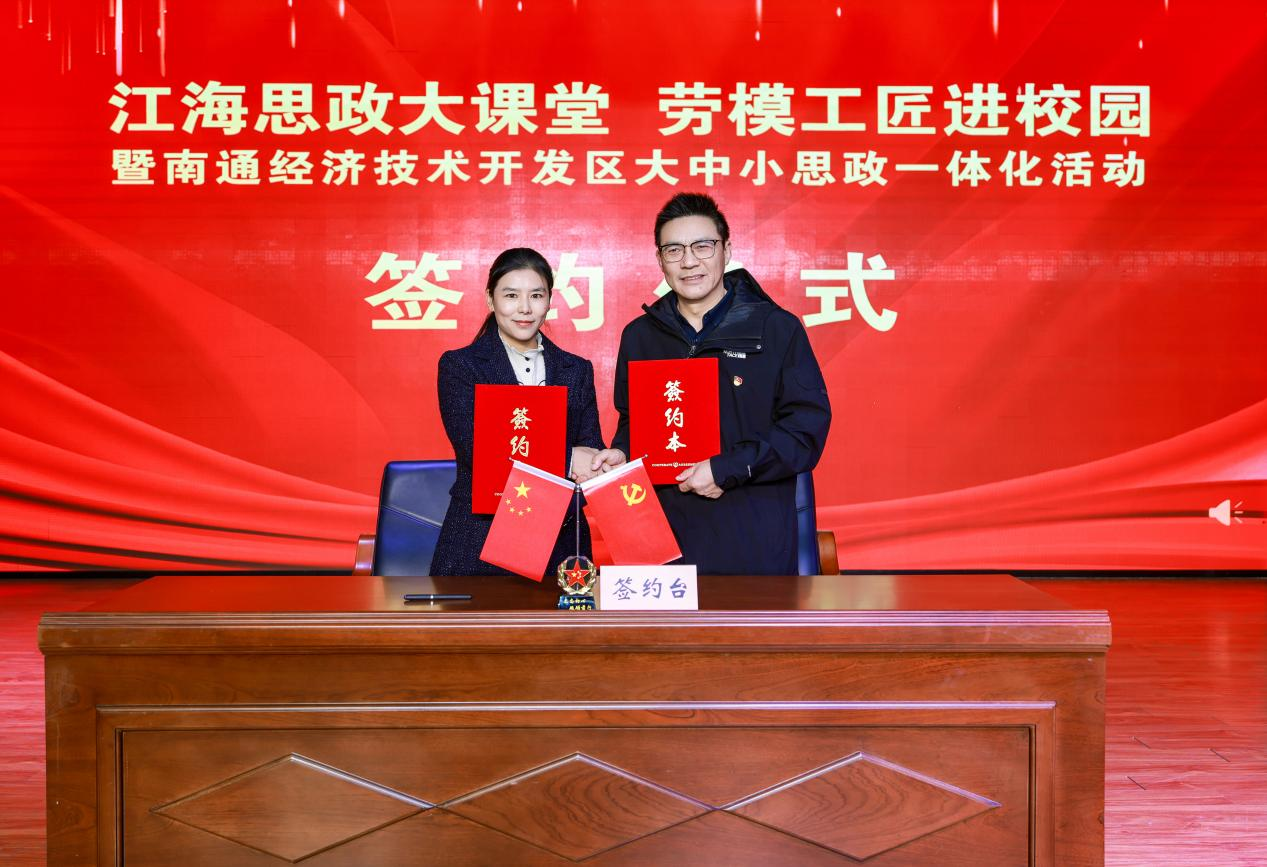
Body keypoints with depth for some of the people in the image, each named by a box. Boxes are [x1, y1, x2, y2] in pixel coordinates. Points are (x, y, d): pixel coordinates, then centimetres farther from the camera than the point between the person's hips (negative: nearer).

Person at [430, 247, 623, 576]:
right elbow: (473, 448, -13)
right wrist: (565, 460, -19)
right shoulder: (459, 365, 0)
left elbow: (590, 449, 5)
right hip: (479, 545, -3)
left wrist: (603, 462, -21)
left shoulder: (577, 370, 11)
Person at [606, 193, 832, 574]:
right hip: (662, 535, 3)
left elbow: (808, 426, -6)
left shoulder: (777, 328, 0)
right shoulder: (639, 336, 13)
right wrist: (620, 456, 0)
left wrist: (729, 469, -13)